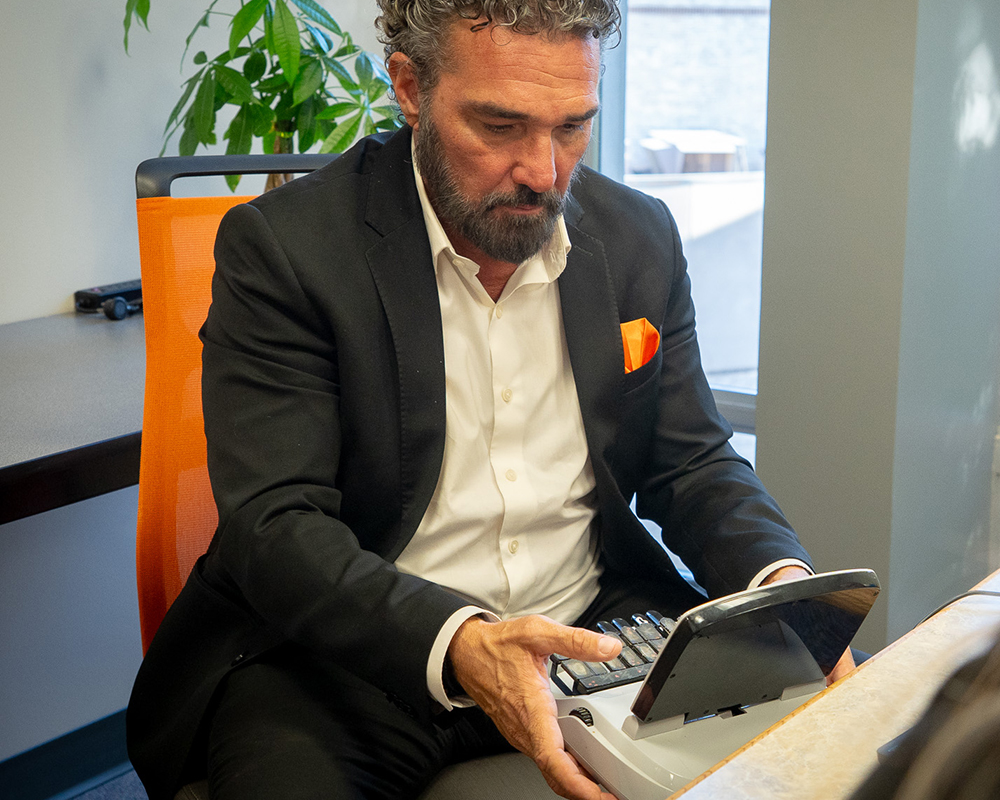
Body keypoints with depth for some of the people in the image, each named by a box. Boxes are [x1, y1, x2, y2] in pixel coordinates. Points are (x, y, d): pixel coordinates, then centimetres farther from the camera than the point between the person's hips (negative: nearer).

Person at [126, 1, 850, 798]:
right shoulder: (280, 247, -12)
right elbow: (275, 523, -18)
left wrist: (784, 584, -12)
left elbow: (692, 462, 9)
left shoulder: (639, 239, 4)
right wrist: (458, 645, -35)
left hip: (591, 633, 4)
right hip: (346, 658, -3)